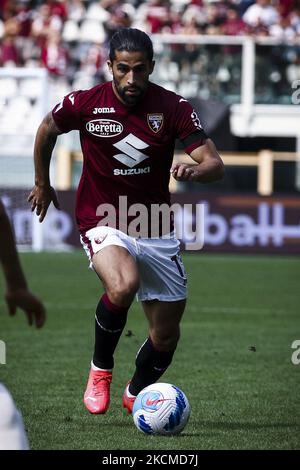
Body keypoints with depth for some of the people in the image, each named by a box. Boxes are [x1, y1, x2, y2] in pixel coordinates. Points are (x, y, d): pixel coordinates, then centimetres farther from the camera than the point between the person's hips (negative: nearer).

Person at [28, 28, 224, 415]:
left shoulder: (173, 107, -9)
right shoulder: (84, 104, -11)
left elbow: (215, 164, -11)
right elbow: (47, 129, 11)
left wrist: (195, 170, -34)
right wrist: (42, 183, 22)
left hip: (157, 233, 3)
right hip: (103, 224, -3)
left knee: (166, 336, 5)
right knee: (123, 286, -35)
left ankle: (136, 394, 38)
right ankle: (100, 368, -8)